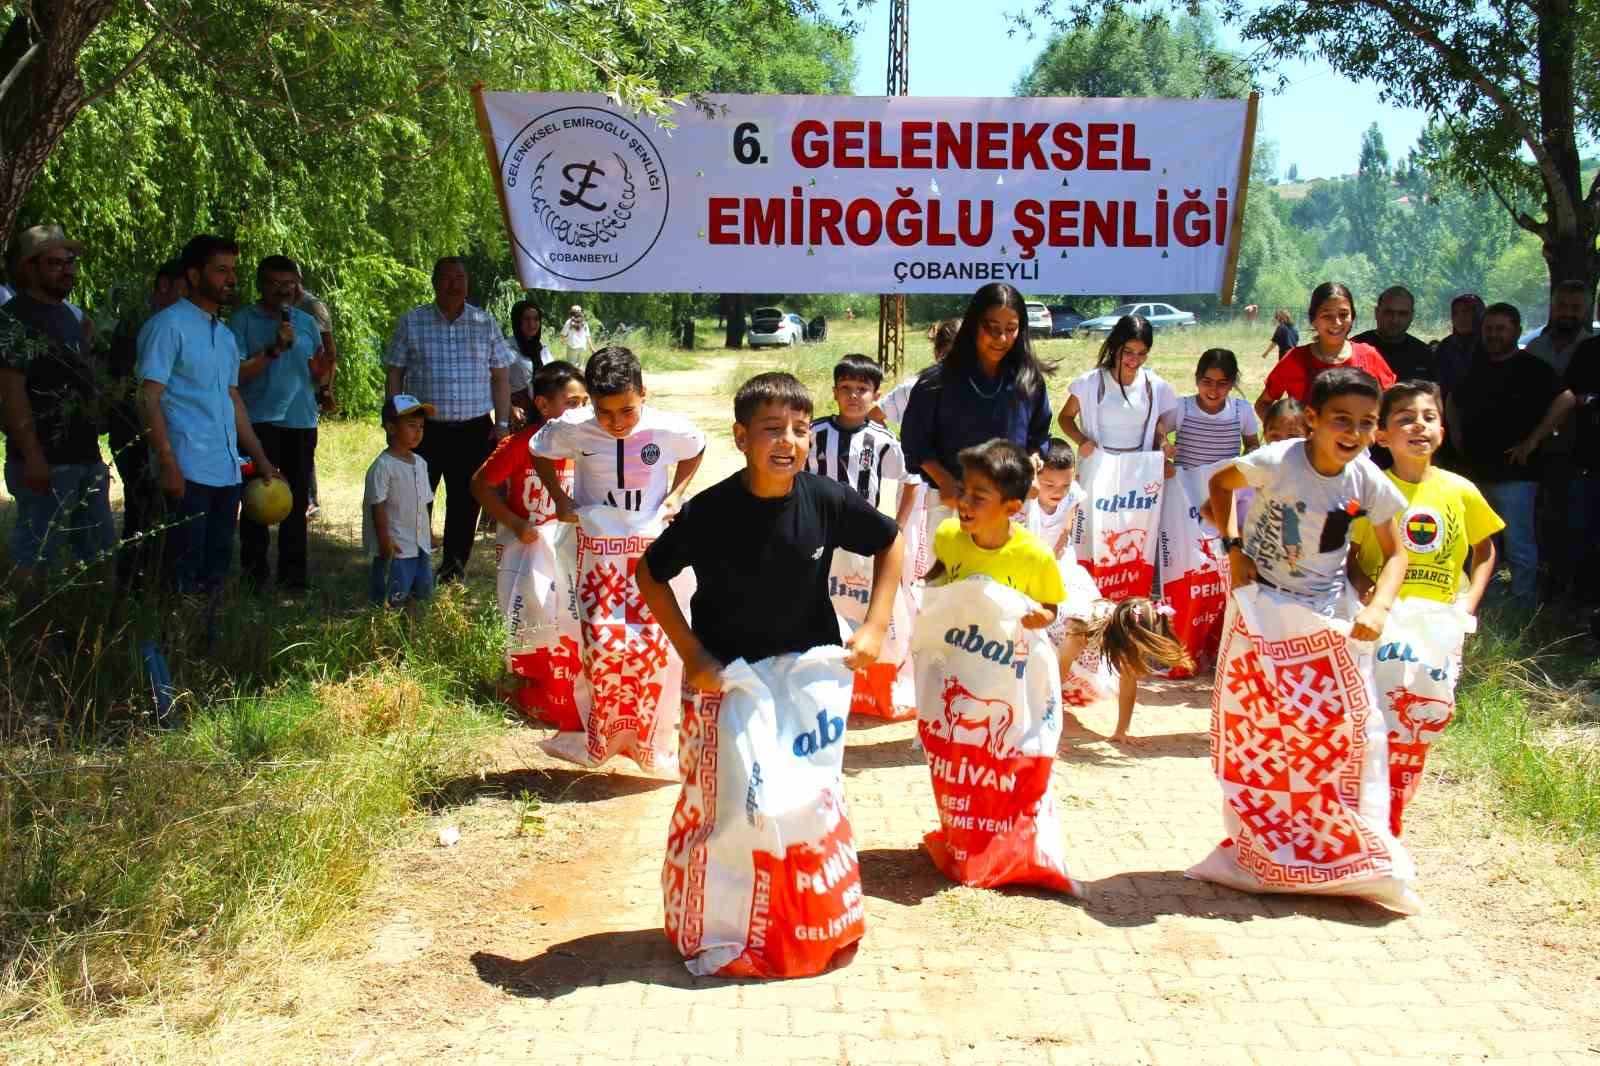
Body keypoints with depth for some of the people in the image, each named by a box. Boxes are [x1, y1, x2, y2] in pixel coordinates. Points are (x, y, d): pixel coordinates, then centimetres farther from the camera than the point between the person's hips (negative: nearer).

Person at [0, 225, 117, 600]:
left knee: (100, 551, 15)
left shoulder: (67, 315, 16)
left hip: (86, 457, 9)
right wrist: (33, 458, -22)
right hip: (47, 463, -9)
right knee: (35, 554, -2)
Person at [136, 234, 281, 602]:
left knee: (216, 566, 11)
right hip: (187, 472, -8)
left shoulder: (225, 335, 18)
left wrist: (261, 460, 18)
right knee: (186, 571, -5)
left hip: (227, 472, 8)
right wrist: (167, 461, -21)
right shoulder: (168, 325, -7)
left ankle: (207, 630, 18)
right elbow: (149, 397, -13)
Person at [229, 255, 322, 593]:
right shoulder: (243, 320, 0)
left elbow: (317, 376, 15)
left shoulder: (307, 322, 14)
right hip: (260, 422, -4)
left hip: (302, 422, 4)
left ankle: (293, 574, 16)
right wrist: (274, 350, -17)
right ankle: (255, 575, 5)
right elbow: (237, 374, -9)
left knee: (297, 501, 8)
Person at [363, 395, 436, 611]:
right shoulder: (382, 466, -14)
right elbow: (377, 505, -15)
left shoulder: (420, 463, 10)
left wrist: (430, 534, 18)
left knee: (423, 591, 14)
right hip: (395, 547, -8)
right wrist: (384, 540, -18)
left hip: (421, 544, 8)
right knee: (393, 598, -5)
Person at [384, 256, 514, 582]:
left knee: (466, 503, 6)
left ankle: (455, 568, 19)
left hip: (474, 431, 1)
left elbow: (501, 377, 9)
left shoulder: (485, 323, 8)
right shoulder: (411, 322, 4)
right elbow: (394, 374, 5)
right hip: (424, 429, -1)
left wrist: (503, 423, 2)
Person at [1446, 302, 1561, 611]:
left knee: (1519, 547, -6)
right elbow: (1453, 402, 32)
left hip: (1514, 473, -7)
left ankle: (1523, 609, 1)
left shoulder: (1534, 370, -5)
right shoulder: (1477, 368, 15)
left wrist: (1532, 441, -16)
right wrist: (1456, 433, 16)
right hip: (1475, 471, 7)